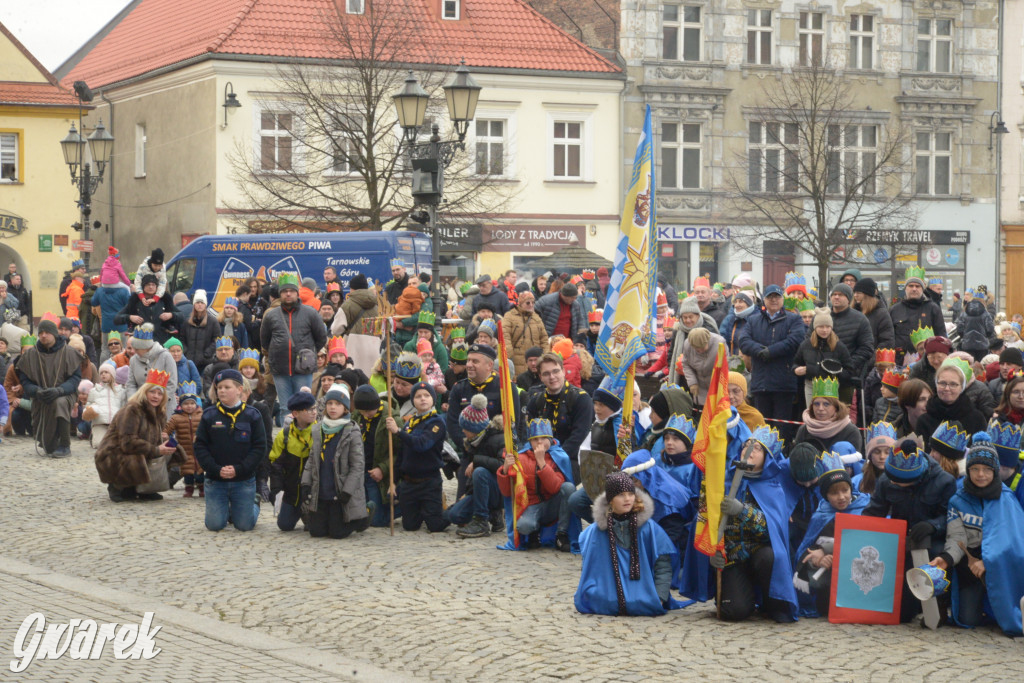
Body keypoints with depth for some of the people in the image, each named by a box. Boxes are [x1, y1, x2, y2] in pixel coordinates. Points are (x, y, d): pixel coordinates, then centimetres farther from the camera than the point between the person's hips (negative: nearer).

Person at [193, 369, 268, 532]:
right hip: (215, 481, 1)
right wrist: (216, 470, -15)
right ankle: (226, 511, 33)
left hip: (244, 481, -1)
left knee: (245, 525, 2)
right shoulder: (209, 415, 0)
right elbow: (200, 447, -2)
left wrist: (239, 470, -16)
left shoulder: (252, 415, -3)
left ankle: (254, 507, 36)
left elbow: (260, 448, -6)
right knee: (214, 525, -1)